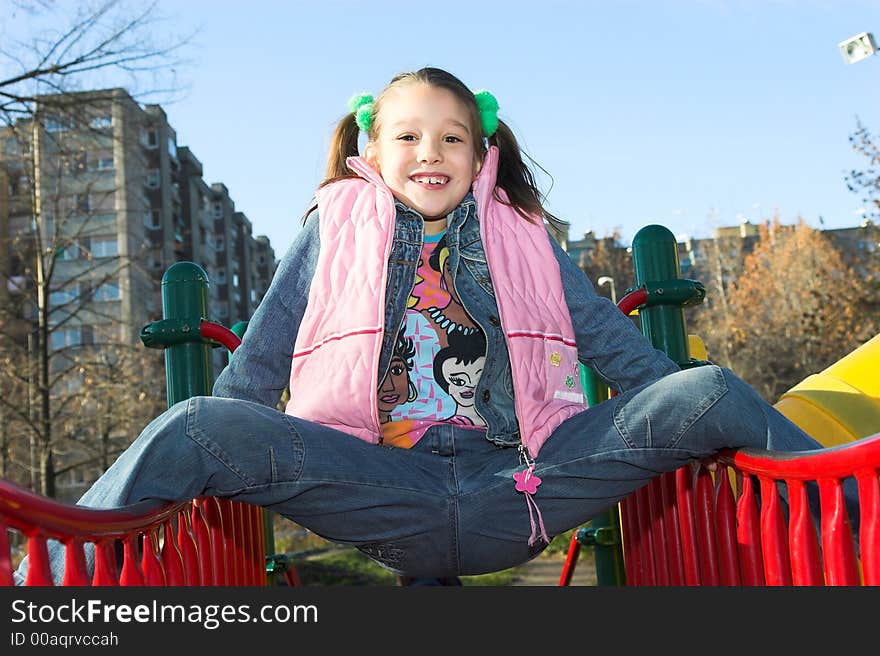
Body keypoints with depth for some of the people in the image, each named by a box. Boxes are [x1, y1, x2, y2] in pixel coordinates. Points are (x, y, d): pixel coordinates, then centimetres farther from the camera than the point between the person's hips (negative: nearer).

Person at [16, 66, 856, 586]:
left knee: (711, 390, -14)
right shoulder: (331, 235, 13)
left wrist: (696, 412, 13)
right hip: (384, 493, -1)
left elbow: (623, 349, 21)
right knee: (202, 426, -28)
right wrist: (203, 457, 5)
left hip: (516, 485, 2)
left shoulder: (523, 239, 17)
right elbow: (254, 370, 14)